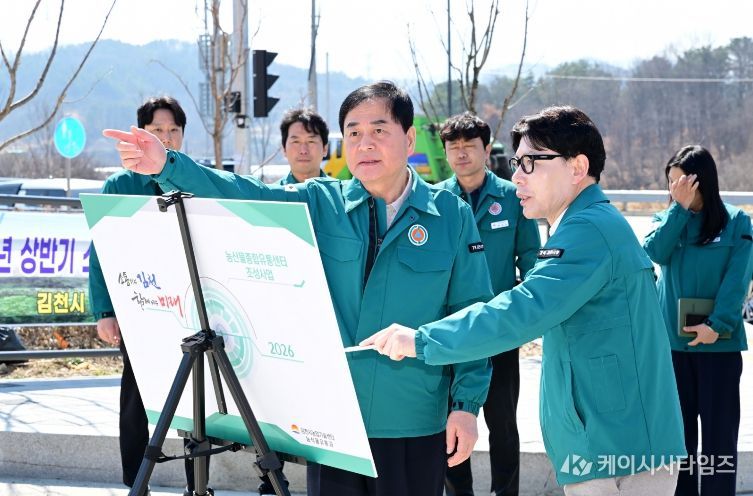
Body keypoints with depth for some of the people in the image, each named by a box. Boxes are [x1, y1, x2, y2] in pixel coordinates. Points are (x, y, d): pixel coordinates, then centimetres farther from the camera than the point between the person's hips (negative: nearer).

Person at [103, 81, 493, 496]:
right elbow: (244, 197, -8)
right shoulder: (320, 204, 4)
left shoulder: (452, 216, 1)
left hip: (415, 428, -1)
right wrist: (168, 166, -23)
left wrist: (467, 403, -5)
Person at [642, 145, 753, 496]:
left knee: (720, 430, 0)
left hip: (719, 342, -3)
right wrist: (679, 207, -15)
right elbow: (654, 252, -11)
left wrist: (718, 325, -19)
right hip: (672, 340, 3)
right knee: (678, 427, 9)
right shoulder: (667, 219, 9)